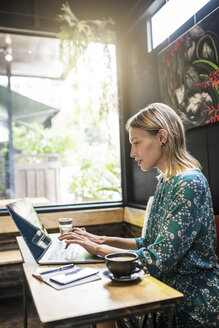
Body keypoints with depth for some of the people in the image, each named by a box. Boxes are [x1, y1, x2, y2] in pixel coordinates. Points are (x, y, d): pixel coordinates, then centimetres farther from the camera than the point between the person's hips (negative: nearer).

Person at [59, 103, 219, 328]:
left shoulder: (190, 183, -21)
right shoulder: (166, 182, 6)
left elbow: (157, 260, -24)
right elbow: (151, 244, 11)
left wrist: (98, 249, -15)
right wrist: (104, 240, 1)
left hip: (191, 304, -7)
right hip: (168, 288, 7)